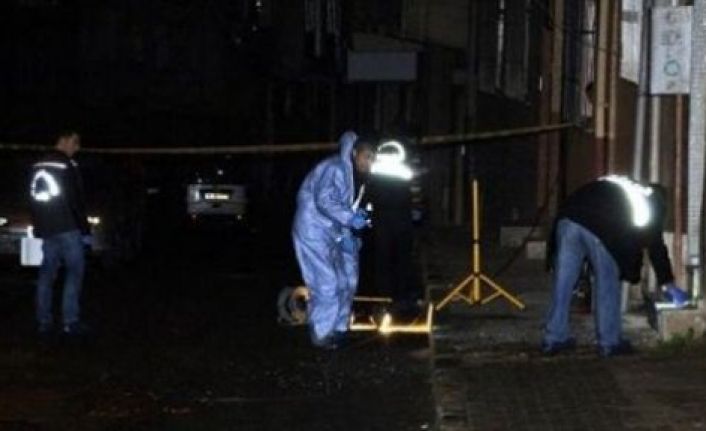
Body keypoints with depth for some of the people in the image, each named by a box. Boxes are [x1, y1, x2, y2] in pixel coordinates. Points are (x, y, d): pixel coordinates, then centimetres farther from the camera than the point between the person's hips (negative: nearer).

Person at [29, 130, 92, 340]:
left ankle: (44, 323, 7)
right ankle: (71, 322, -9)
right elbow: (76, 201, -13)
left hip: (46, 229, 7)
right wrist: (85, 230, -8)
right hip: (67, 228, -7)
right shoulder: (68, 166, -10)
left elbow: (34, 199, 18)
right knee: (75, 271, -3)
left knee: (46, 274, 9)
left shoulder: (38, 166, 14)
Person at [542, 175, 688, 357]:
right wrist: (668, 283, 31)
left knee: (563, 282, 11)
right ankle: (610, 342, 16)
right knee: (607, 285, 10)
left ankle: (554, 340, 17)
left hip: (568, 219, 5)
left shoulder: (616, 186, 39)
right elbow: (656, 246, 23)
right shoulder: (651, 204, 24)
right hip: (600, 230, -5)